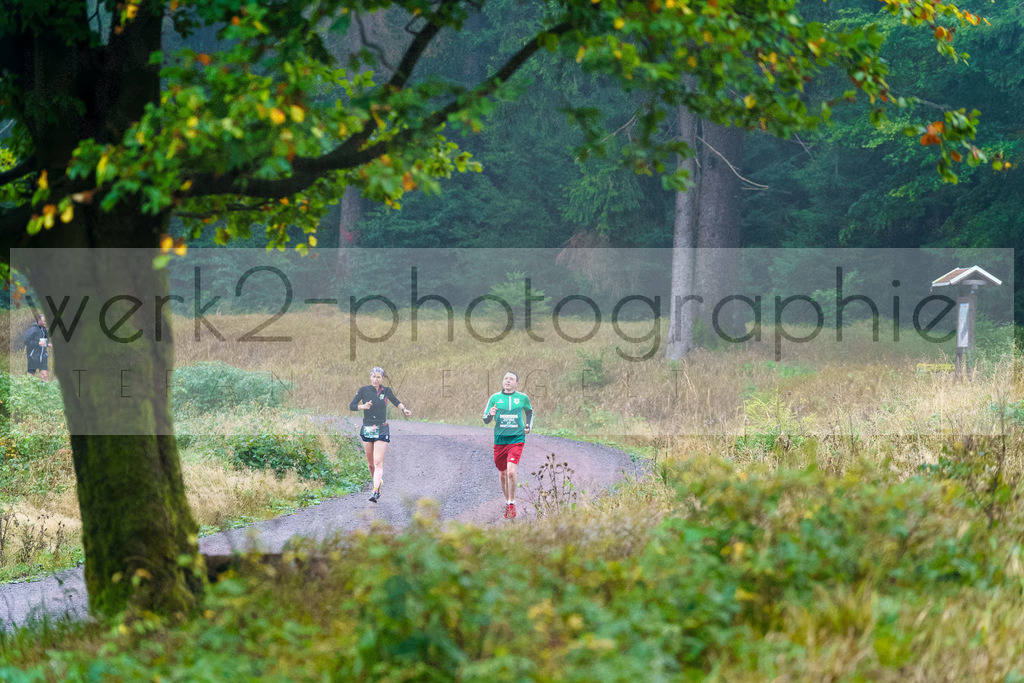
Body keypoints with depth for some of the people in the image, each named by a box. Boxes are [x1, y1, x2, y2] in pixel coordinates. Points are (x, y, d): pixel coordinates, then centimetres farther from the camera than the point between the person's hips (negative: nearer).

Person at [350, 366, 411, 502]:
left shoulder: (386, 391, 0)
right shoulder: (364, 390, -2)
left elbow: (396, 401, 20)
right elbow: (351, 406, -6)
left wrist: (404, 409, 4)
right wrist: (363, 406, -23)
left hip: (382, 430, -2)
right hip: (367, 430, 2)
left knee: (378, 462, -13)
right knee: (370, 463, 10)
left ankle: (375, 492, -22)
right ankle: (378, 485, 33)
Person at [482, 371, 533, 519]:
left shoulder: (523, 398, 3)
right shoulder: (495, 398, 3)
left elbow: (529, 411, 24)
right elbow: (485, 420, 5)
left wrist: (529, 426, 9)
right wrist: (490, 415, -17)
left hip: (517, 439, -2)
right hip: (500, 439, 2)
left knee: (511, 471, -19)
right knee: (503, 474, 9)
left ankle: (512, 504, -8)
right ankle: (507, 501, 28)